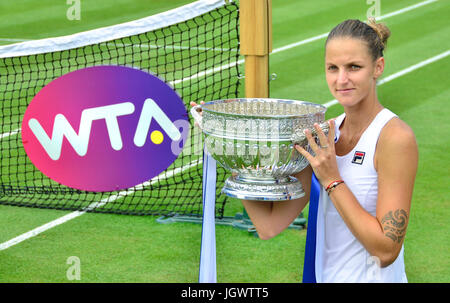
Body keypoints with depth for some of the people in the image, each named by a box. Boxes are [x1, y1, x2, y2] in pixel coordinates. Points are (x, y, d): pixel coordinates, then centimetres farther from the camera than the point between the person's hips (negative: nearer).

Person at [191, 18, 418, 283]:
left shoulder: (395, 137, -15)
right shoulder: (324, 135, 3)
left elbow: (387, 249, -16)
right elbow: (269, 225, -1)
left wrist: (332, 180, -18)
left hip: (374, 278, -5)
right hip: (326, 275, 5)